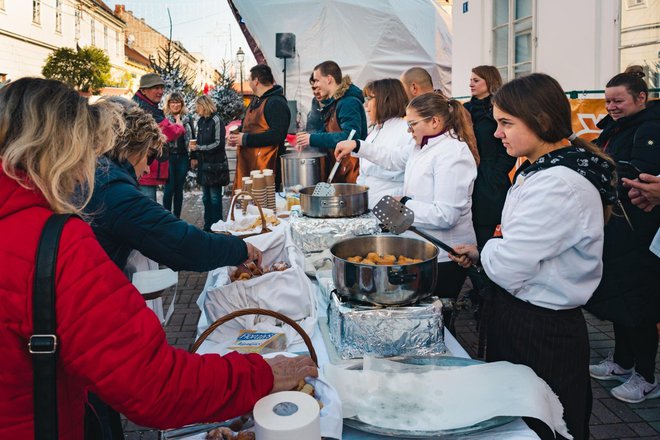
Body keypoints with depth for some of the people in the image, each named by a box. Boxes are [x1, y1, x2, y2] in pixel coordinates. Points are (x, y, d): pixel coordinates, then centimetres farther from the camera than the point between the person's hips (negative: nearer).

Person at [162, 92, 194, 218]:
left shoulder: (188, 118, 10)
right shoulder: (164, 118, -1)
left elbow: (192, 138, 11)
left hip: (183, 157, 3)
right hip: (168, 156, -3)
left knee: (179, 188, 9)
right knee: (169, 188, -4)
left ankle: (177, 217, 17)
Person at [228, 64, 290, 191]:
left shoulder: (276, 103, -13)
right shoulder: (256, 100, 19)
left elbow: (278, 134, -25)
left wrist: (246, 139, -20)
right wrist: (238, 133, 10)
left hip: (265, 167, -9)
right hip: (247, 165, 9)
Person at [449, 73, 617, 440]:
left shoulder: (561, 185, -26)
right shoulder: (541, 168, 6)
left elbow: (508, 268, -26)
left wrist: (481, 251, -7)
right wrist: (484, 254, -3)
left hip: (541, 335, -9)